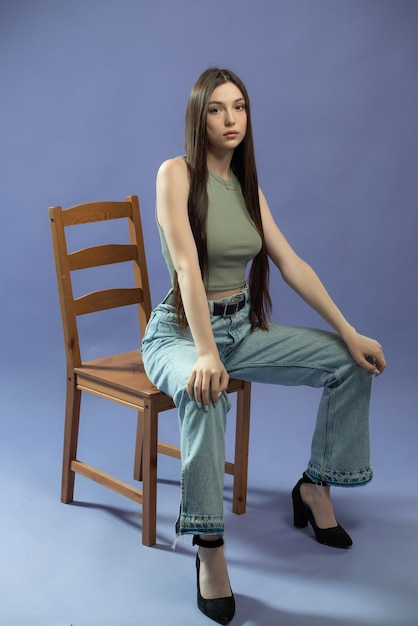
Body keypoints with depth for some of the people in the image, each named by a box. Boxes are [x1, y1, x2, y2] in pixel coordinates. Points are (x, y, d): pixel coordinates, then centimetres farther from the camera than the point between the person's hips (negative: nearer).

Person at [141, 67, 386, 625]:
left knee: (353, 361, -1)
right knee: (204, 391, -41)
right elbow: (186, 265, -25)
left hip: (241, 327, 7)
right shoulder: (177, 173, -12)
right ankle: (210, 549, -33)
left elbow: (292, 264, 6)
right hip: (181, 331, -7)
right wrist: (206, 353, -36)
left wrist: (349, 332, 1)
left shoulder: (247, 185, 7)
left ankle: (315, 486, 13)